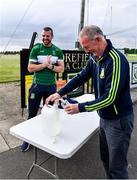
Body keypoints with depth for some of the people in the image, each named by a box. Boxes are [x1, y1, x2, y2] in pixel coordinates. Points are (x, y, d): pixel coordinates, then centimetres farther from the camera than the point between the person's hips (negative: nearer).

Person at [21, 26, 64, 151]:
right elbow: (30, 68, -7)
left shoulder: (58, 51, 4)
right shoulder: (35, 49, -2)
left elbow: (61, 68, 1)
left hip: (51, 86, 2)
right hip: (37, 85, -1)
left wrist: (51, 66, -17)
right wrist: (45, 64, -16)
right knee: (32, 113, 6)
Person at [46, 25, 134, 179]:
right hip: (104, 117, 8)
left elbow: (110, 97, -27)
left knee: (117, 168, 9)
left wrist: (81, 108, -23)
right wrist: (60, 93, -3)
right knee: (105, 158, 24)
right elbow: (80, 77, 6)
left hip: (119, 120, -8)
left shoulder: (116, 60, -25)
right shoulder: (94, 58, 0)